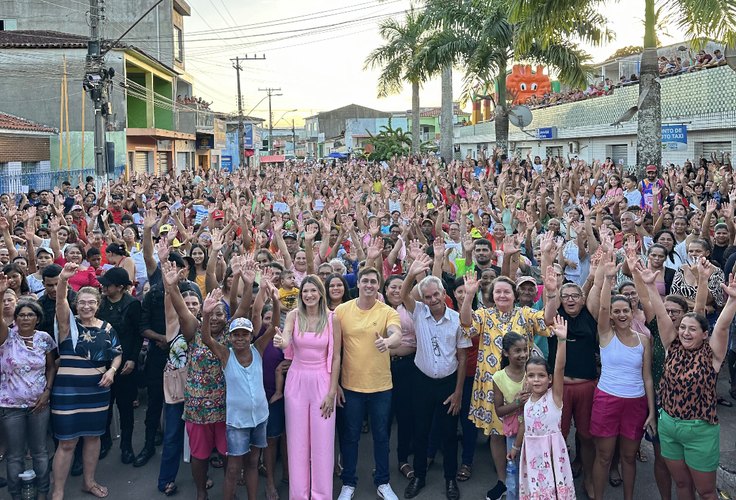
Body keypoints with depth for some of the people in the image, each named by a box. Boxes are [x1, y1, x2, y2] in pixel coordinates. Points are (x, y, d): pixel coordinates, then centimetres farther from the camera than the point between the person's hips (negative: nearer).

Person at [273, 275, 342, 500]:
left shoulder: (332, 319, -5)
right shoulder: (294, 315, -2)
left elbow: (336, 358, -3)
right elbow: (285, 342, -20)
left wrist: (332, 392, -7)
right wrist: (280, 342, -45)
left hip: (322, 381, -1)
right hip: (297, 381, 1)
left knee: (322, 441, 2)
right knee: (297, 440, 7)